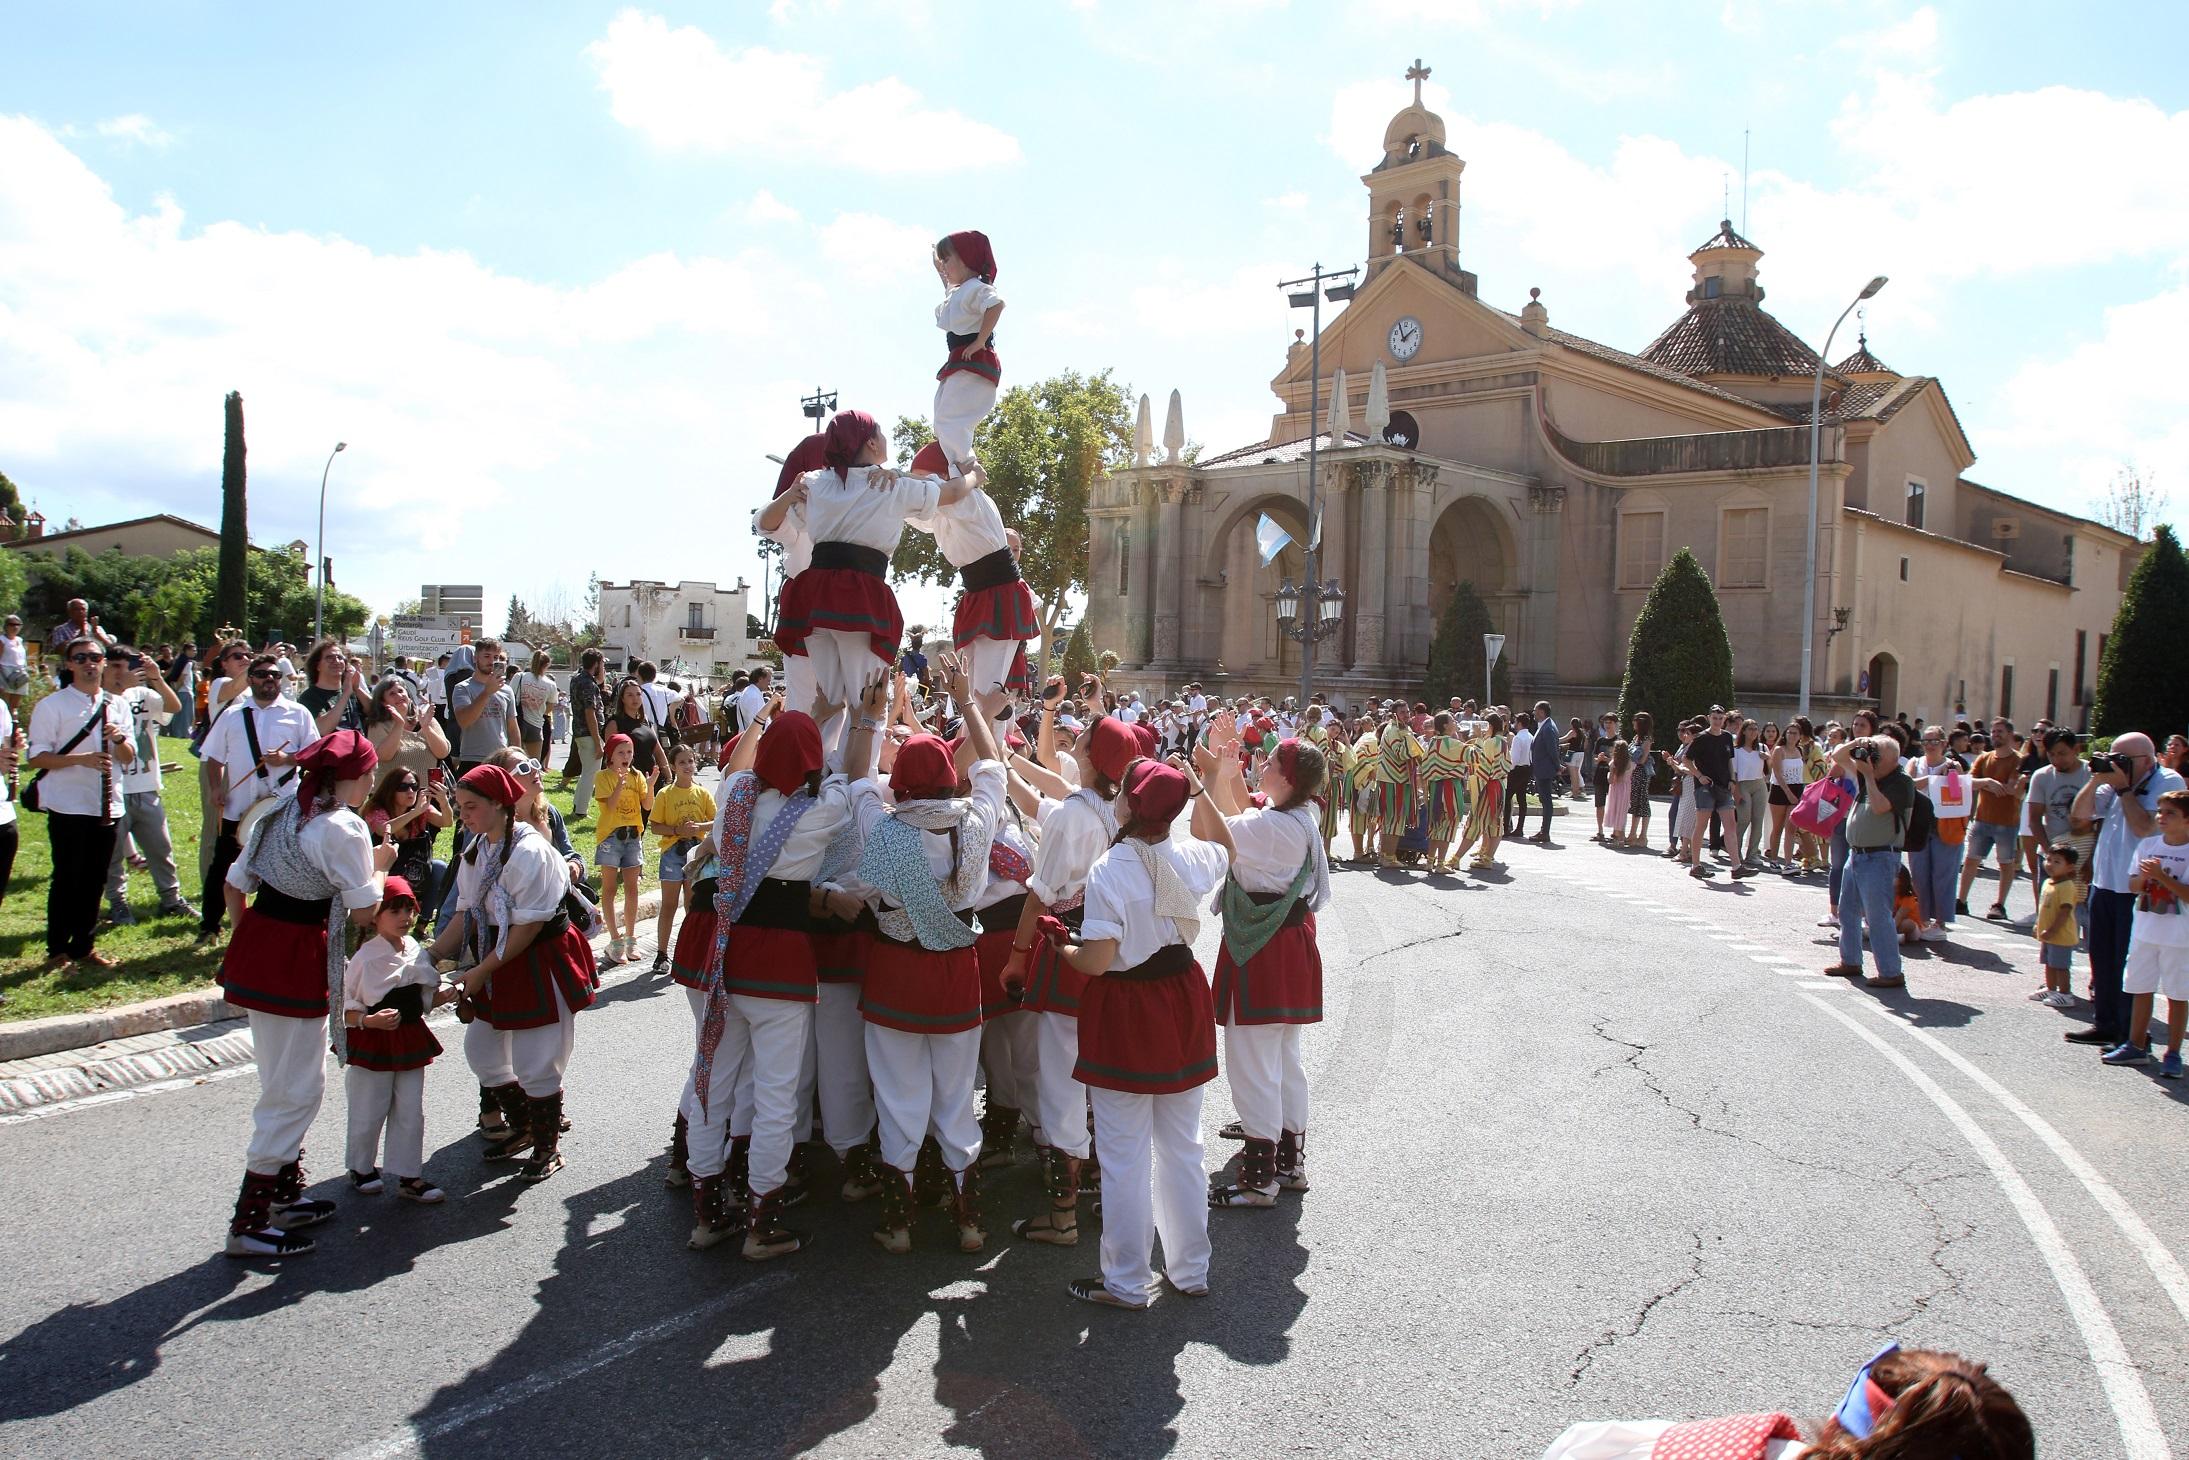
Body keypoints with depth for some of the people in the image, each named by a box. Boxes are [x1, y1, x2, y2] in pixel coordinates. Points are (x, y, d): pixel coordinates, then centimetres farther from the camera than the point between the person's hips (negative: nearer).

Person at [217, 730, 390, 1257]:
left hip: (255, 951, 9)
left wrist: (252, 941, 20)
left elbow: (234, 886, 14)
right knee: (296, 1092, 2)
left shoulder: (281, 812, 11)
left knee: (286, 1083, 21)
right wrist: (380, 865, 4)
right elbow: (364, 912, -11)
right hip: (298, 962, -9)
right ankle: (249, 1224, 6)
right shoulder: (344, 830, -14)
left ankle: (286, 1195, 32)